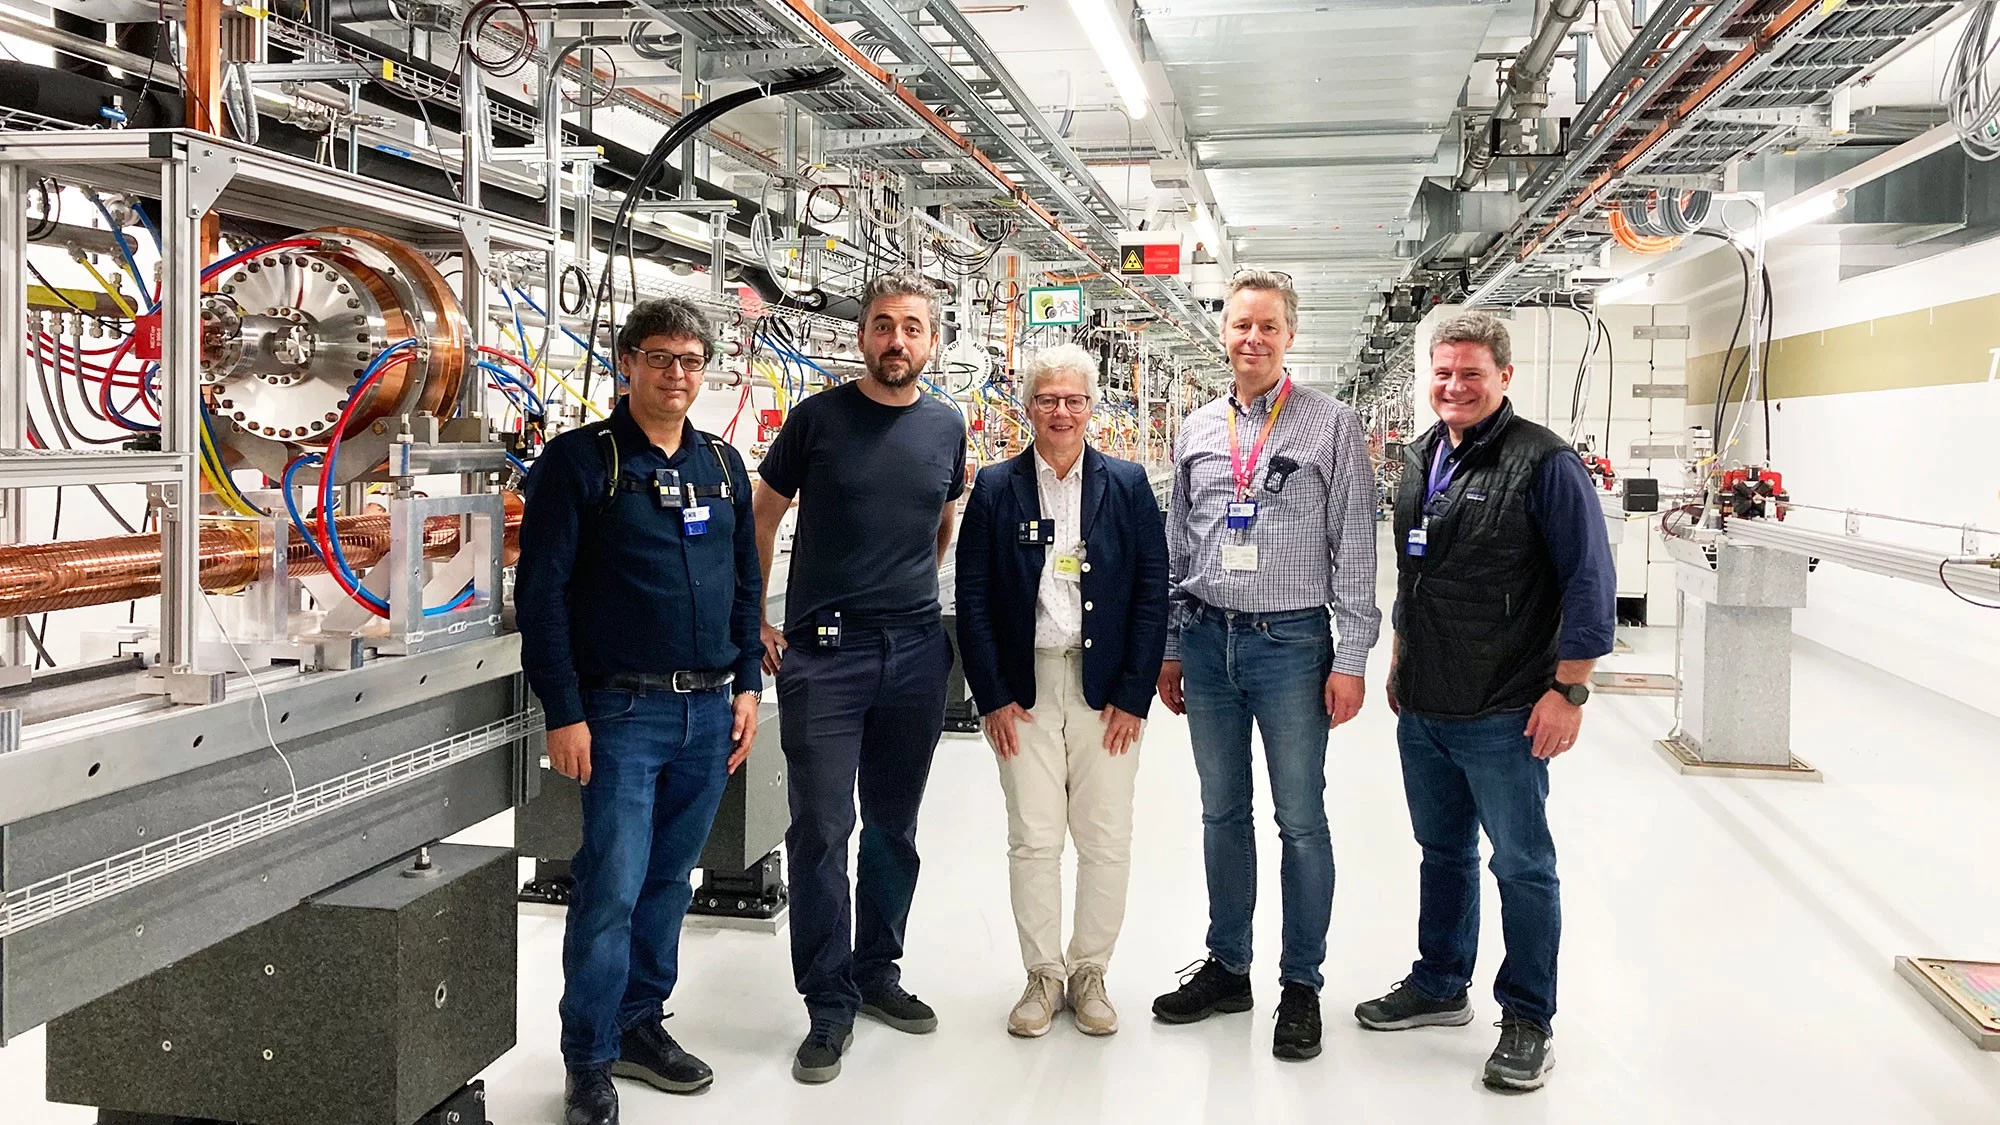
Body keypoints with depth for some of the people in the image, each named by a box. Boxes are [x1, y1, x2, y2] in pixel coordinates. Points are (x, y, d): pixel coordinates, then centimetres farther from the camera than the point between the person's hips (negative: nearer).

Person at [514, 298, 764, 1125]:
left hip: (710, 710, 5)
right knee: (612, 887, -4)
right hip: (621, 711, -5)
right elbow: (542, 591, -9)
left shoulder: (722, 465, 12)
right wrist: (563, 712, -13)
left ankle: (641, 1024, 28)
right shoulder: (580, 459, -5)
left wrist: (746, 684, 8)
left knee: (669, 878, 14)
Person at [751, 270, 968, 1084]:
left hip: (916, 651, 4)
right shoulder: (818, 417, -3)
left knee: (894, 827, 13)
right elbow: (763, 517, 4)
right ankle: (830, 1003, 10)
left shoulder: (945, 427, 6)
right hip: (823, 649, -3)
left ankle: (877, 971, 30)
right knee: (822, 829, -1)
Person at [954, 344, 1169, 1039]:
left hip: (1106, 689, 0)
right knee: (1033, 839, 2)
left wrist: (1134, 696, -5)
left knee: (1106, 839, 4)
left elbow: (1152, 593, 1)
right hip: (1023, 688, 0)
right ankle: (1043, 976, 18)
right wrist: (993, 697, -5)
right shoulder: (996, 488, 3)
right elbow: (972, 598, 1)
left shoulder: (1128, 485, 3)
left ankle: (1089, 973, 21)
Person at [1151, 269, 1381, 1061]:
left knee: (1300, 820, 3)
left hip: (1291, 641, -4)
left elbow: (1354, 546, -5)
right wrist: (1168, 649, 12)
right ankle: (1227, 967, 27)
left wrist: (1351, 659, -9)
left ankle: (1301, 984, 17)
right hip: (1206, 639, 4)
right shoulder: (1197, 431, 10)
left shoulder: (1330, 424, -3)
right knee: (1222, 812, 14)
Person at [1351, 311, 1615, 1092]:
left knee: (1522, 865, 5)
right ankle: (1439, 985, 35)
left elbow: (1590, 581, -13)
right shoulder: (1421, 459, 10)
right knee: (1443, 850, 19)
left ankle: (1527, 1020, 18)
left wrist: (1569, 689, -16)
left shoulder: (1544, 463, -12)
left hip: (1503, 716, -7)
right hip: (1422, 708, 7)